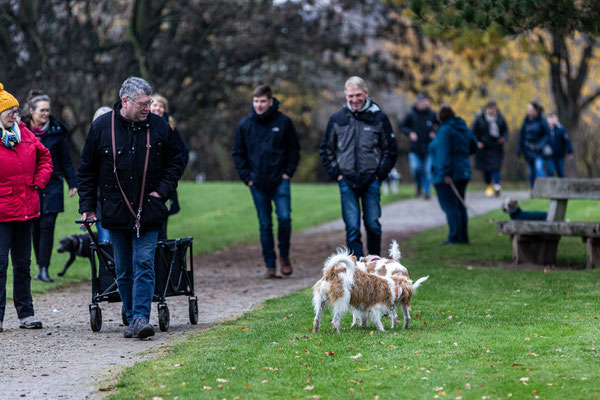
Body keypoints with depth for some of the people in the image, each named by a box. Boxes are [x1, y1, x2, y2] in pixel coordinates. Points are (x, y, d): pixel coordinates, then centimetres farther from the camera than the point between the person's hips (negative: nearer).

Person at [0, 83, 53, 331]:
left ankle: (26, 314, 18)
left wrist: (39, 181, 10)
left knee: (23, 264, 12)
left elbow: (44, 156, 23)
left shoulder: (24, 134, 9)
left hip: (26, 209, 6)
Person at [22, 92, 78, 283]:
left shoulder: (56, 131, 2)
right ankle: (40, 266, 12)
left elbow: (66, 160, 7)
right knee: (35, 227, 3)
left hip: (51, 186, -1)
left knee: (47, 226, -8)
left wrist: (72, 183, 3)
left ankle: (44, 268, -8)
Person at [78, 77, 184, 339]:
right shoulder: (102, 127, -1)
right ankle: (132, 318, 17)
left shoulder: (159, 126, 0)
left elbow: (175, 162, 13)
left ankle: (141, 318, -11)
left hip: (148, 212, -1)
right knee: (123, 271, 8)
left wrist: (163, 190, -1)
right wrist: (87, 206, 3)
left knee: (144, 266, -10)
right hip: (115, 212, 1)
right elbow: (87, 170, 7)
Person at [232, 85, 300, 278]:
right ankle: (270, 265, 10)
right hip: (258, 183, 2)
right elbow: (238, 153, 11)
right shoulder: (244, 125, 4)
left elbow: (294, 149, 7)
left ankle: (284, 255, 10)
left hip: (280, 181, -1)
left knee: (284, 217, -13)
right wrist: (246, 177, 2)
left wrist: (288, 172, -2)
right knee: (265, 224, 4)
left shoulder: (283, 122, -1)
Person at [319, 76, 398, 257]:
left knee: (373, 225, 3)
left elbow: (391, 150, 7)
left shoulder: (379, 118, 0)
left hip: (371, 181, 0)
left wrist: (380, 174, 0)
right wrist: (336, 173, 4)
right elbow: (326, 149, 13)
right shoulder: (337, 119, 3)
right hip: (347, 181, 1)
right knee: (352, 227, -4)